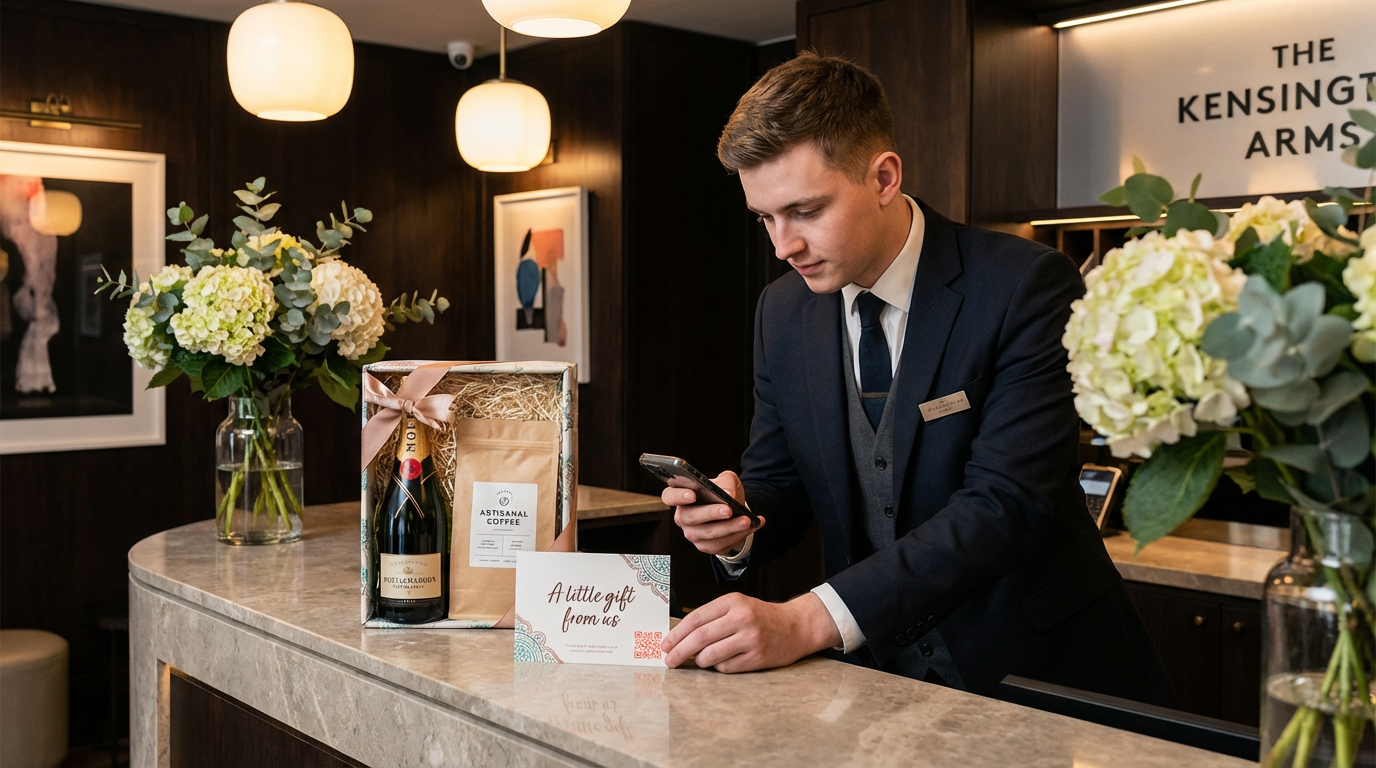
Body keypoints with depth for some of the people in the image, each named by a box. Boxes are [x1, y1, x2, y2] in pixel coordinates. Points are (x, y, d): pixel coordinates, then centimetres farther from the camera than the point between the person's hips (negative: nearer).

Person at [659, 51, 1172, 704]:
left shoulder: (1027, 285, -15)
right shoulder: (783, 312, 2)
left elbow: (1005, 502, -24)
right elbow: (776, 481, 9)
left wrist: (811, 619, -32)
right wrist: (738, 523, -17)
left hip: (1036, 670, -4)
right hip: (879, 674, 5)